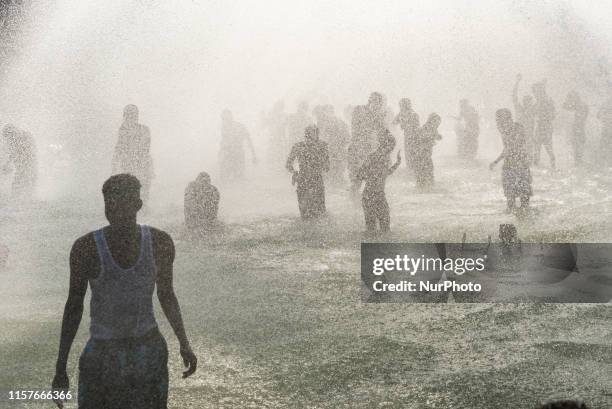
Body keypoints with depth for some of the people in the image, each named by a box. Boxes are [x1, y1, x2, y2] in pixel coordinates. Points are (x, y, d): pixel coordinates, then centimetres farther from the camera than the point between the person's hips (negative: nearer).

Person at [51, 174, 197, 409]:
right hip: (102, 356, -2)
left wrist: (184, 344, 3)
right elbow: (74, 304, -3)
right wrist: (60, 368, -2)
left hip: (150, 353, 2)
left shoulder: (160, 242, -6)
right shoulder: (86, 247, -13)